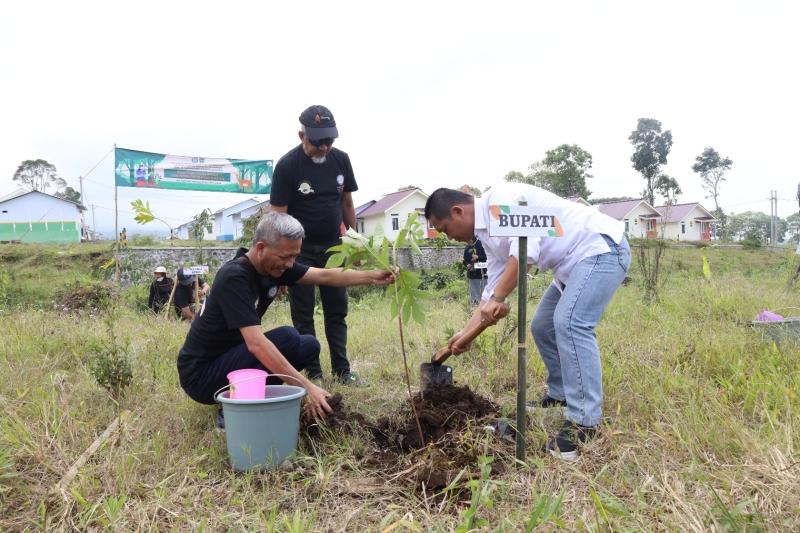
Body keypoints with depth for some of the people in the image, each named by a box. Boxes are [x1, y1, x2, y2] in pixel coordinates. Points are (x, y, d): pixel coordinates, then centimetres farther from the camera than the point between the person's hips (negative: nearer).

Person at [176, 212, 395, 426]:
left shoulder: (275, 265, -3)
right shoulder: (234, 278, -28)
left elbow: (325, 276, 5)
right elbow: (256, 343, -36)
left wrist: (372, 277, -5)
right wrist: (307, 386, -38)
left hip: (235, 354, 9)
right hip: (201, 374, -8)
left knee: (309, 346, -1)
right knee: (287, 338, -26)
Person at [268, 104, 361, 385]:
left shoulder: (340, 159, -1)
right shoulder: (287, 165, -14)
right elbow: (278, 215, -14)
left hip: (332, 246, 4)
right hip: (301, 249, -4)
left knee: (337, 310, 6)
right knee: (303, 314, 2)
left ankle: (342, 370, 12)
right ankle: (313, 374, 9)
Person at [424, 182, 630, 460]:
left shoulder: (499, 197, -18)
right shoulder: (488, 233, 12)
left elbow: (526, 246, -31)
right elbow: (495, 286, 16)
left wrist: (498, 298, -27)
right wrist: (466, 331, 16)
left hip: (601, 247, -10)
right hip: (575, 261, 10)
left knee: (569, 322, -24)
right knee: (542, 327, 14)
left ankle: (583, 421, -19)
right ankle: (560, 394, 30)